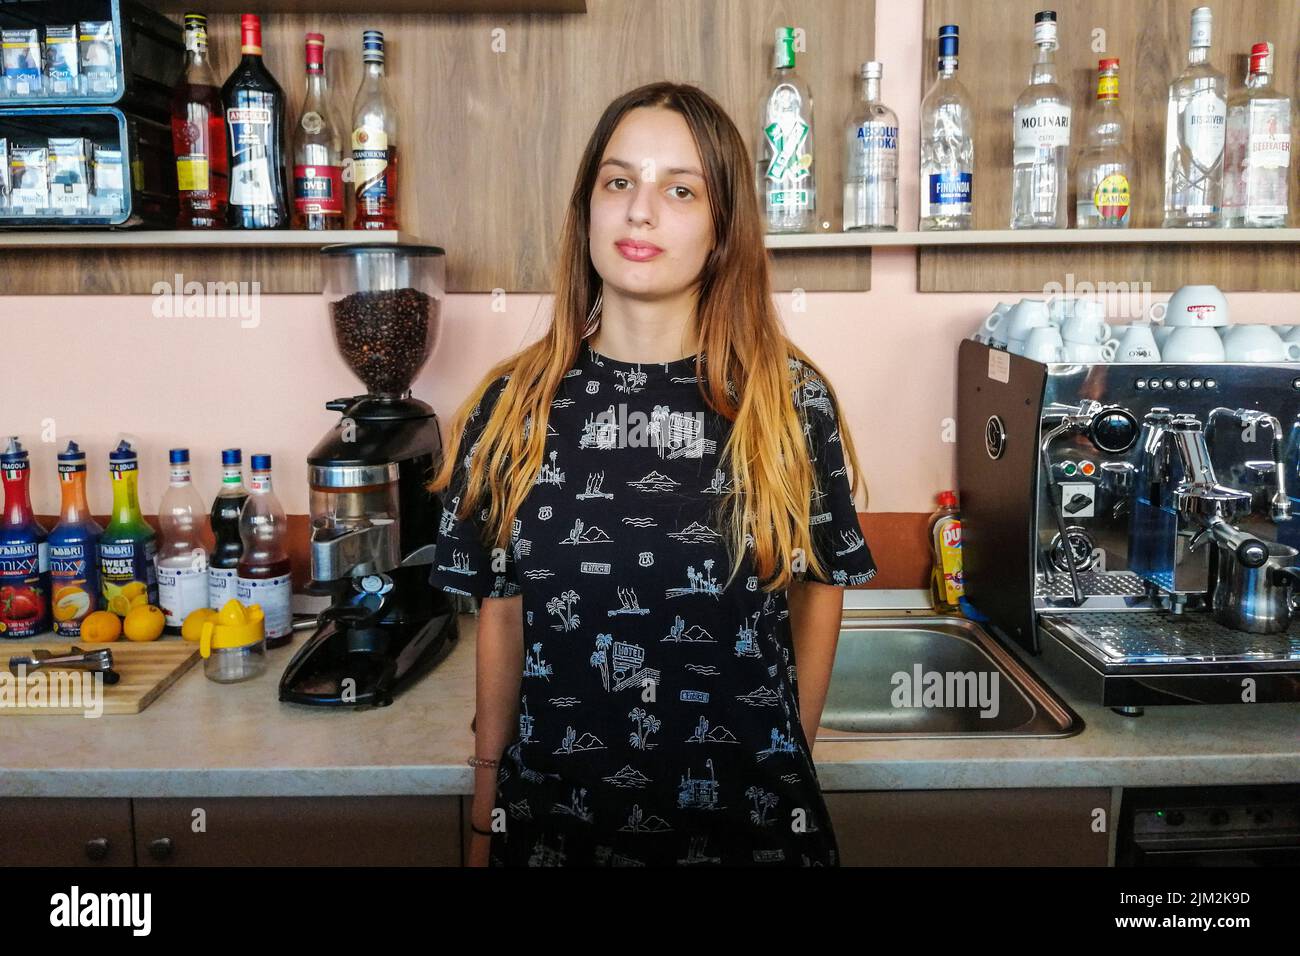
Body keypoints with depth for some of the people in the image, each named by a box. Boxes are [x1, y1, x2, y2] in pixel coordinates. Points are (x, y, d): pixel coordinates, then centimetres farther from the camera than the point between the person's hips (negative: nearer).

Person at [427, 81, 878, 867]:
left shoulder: (792, 400, -8)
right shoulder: (513, 406, -5)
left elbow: (819, 588, 4)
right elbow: (500, 613, 2)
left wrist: (790, 760, 5)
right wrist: (486, 816, 5)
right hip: (554, 809, 1)